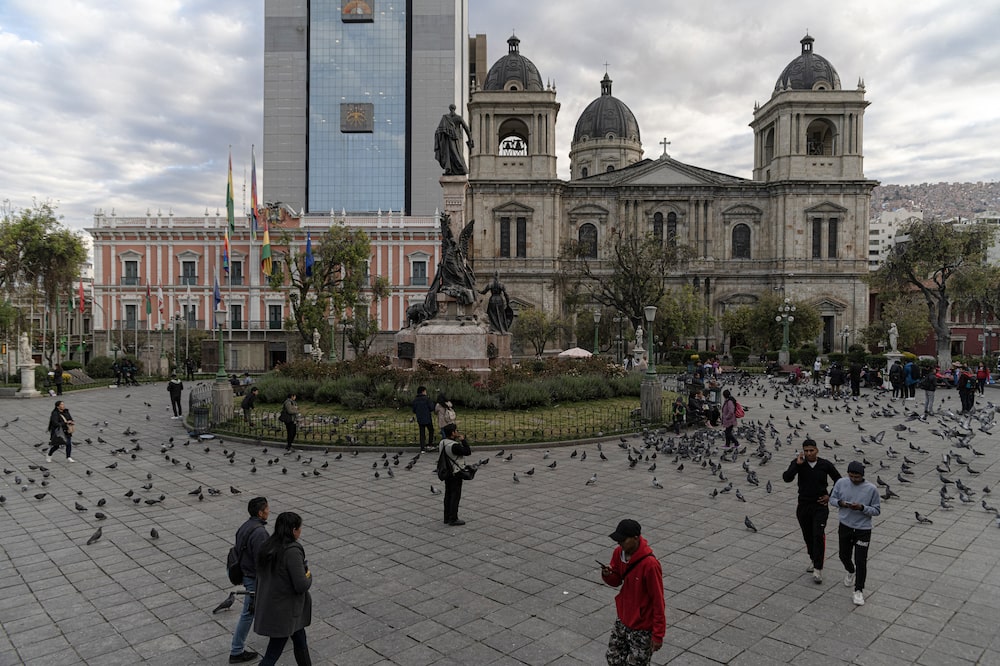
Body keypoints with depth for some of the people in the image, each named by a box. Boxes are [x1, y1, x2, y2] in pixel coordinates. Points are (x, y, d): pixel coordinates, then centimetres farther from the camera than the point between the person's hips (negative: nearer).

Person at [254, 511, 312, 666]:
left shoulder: (267, 546, -1)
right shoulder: (292, 551, -26)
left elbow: (263, 575, 9)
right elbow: (302, 585, -26)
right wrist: (309, 575, -5)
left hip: (269, 605, 8)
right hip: (284, 610, -8)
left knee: (300, 640, 24)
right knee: (273, 653, 6)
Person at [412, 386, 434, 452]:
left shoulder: (415, 400, 4)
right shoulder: (426, 399, -11)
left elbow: (414, 411, 8)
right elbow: (431, 409, -10)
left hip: (420, 420, 4)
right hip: (427, 419, -4)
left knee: (422, 434, 10)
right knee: (431, 430, 18)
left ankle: (422, 448, 8)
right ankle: (429, 444, 11)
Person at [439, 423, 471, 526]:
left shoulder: (442, 443, 1)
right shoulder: (454, 446, -26)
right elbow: (468, 451, -21)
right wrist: (463, 440, -11)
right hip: (455, 474, -9)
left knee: (448, 494, 15)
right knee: (455, 495, 0)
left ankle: (447, 517, 22)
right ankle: (453, 519, 3)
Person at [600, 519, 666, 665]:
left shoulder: (649, 564, -28)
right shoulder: (619, 553, -7)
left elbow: (658, 600, -21)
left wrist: (658, 635, -16)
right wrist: (608, 574, -16)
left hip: (642, 628, -7)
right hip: (623, 620, 7)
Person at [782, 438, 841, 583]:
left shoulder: (825, 464, -6)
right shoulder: (798, 463, -7)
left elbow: (838, 481, 9)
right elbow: (787, 478, -22)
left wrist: (830, 496, 2)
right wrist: (797, 464, -27)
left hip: (820, 506, -2)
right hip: (803, 506, 2)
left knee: (819, 536, -11)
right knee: (808, 536, 14)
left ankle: (818, 570, -7)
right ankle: (813, 559, 37)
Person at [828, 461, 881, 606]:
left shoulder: (871, 489, -14)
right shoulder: (841, 483, -7)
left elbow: (877, 510, -7)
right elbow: (832, 498, 6)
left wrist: (862, 508, -24)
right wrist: (840, 503, -16)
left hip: (863, 530, -3)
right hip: (845, 527, 3)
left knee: (861, 561, -4)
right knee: (844, 555, 18)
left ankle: (859, 591, 11)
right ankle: (851, 572, 51)